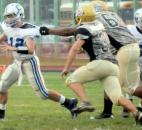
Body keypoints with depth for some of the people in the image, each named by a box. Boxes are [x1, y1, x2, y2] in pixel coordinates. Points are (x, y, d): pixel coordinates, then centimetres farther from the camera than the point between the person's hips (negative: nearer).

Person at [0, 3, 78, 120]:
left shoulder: (28, 30, -22)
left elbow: (31, 50, -32)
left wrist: (13, 49, -36)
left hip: (30, 62, -7)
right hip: (17, 62, 7)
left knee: (42, 93, -5)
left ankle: (69, 103, 8)